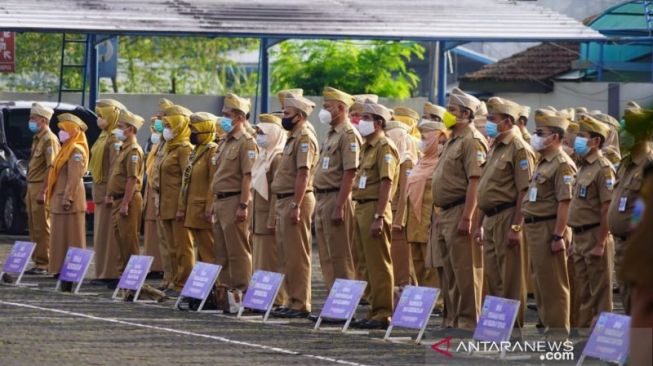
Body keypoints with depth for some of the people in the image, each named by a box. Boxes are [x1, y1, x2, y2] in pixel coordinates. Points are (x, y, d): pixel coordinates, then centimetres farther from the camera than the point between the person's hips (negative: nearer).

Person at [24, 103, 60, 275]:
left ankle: (43, 264, -7)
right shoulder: (37, 139, 18)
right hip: (32, 186, 10)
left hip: (41, 188, -10)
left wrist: (42, 191, -23)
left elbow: (51, 168, -19)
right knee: (34, 227, 11)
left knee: (42, 228, -8)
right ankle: (38, 261, 15)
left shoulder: (49, 139, -12)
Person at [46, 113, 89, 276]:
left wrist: (67, 198, -24)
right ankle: (62, 269, 14)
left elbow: (74, 177, -19)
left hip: (70, 201, -10)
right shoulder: (66, 149, 18)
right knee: (61, 236, 11)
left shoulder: (76, 151, -12)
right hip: (59, 199, 10)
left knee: (71, 237, -7)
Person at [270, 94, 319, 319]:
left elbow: (303, 174, -21)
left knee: (296, 255, -9)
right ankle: (293, 301, 16)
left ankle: (300, 304, -8)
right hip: (284, 200, 10)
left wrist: (295, 206, -25)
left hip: (295, 200, -10)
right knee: (287, 255, 12)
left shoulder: (305, 138, -13)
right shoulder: (294, 138, 18)